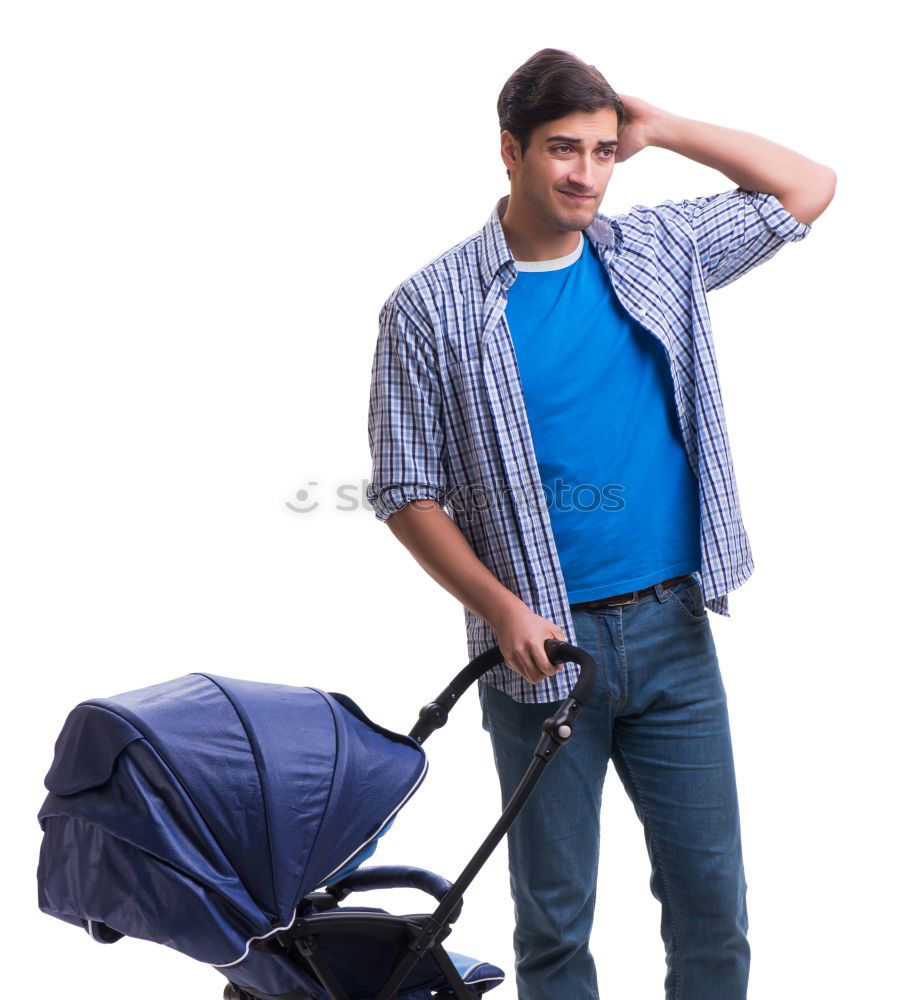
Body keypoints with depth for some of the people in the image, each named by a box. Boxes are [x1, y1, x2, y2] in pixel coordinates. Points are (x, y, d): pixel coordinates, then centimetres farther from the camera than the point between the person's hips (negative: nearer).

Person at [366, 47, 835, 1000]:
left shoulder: (659, 250, 5)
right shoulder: (432, 307, -5)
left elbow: (808, 188, 13)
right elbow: (407, 491, -3)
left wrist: (660, 128, 4)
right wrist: (502, 610, -16)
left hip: (673, 631, 3)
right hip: (543, 645, -3)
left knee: (711, 894, 10)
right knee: (555, 917, 10)